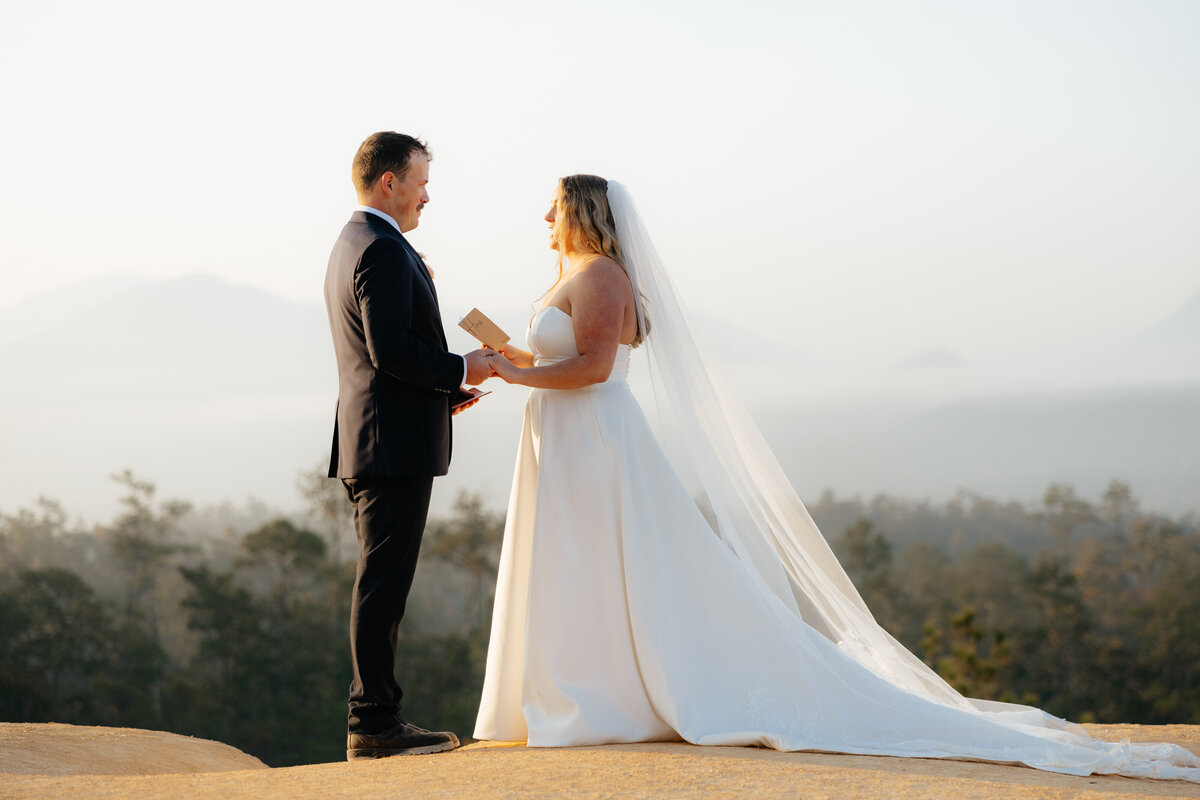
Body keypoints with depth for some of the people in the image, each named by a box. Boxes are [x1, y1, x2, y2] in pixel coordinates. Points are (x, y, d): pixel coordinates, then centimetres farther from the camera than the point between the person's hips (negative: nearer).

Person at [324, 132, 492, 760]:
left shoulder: (350, 245, 20)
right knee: (383, 585, -7)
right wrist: (460, 371, -9)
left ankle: (373, 718, 15)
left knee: (379, 586, 11)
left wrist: (441, 393, 16)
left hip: (368, 445, 10)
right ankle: (375, 721, -5)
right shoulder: (384, 249, -14)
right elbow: (391, 349, -22)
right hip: (394, 446, -10)